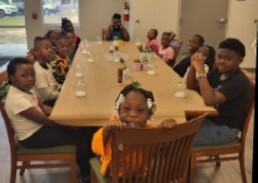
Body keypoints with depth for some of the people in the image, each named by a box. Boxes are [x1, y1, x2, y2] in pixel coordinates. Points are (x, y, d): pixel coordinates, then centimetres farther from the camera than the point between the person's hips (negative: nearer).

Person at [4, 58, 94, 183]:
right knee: (81, 138, -11)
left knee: (80, 132, 9)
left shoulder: (25, 89, 0)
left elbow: (42, 107, 10)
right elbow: (42, 119, -25)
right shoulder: (17, 99, -30)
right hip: (32, 137, -9)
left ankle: (86, 167, 23)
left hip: (40, 127, 9)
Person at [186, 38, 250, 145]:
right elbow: (191, 86, 6)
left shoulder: (239, 81, -23)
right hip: (210, 119, 8)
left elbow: (209, 100, -36)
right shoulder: (218, 72, 2)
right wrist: (193, 65, -12)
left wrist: (200, 69, -33)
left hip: (226, 128, -8)